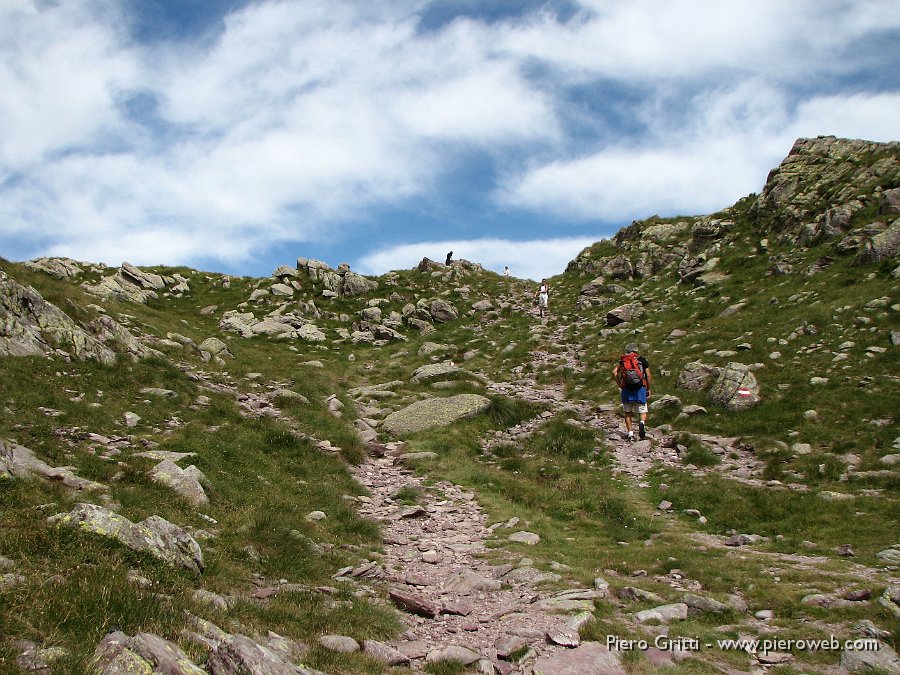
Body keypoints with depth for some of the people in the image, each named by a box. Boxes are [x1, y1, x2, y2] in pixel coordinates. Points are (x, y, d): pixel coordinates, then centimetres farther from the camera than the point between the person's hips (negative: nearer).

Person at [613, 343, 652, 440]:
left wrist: (619, 385, 6)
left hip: (627, 389, 1)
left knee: (628, 413, 12)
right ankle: (642, 423, -24)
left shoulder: (622, 361, 13)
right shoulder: (642, 360, 10)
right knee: (643, 412, 8)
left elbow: (614, 372, -1)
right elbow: (649, 376, 3)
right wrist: (648, 389, 12)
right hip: (640, 388, -1)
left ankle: (630, 434, 5)